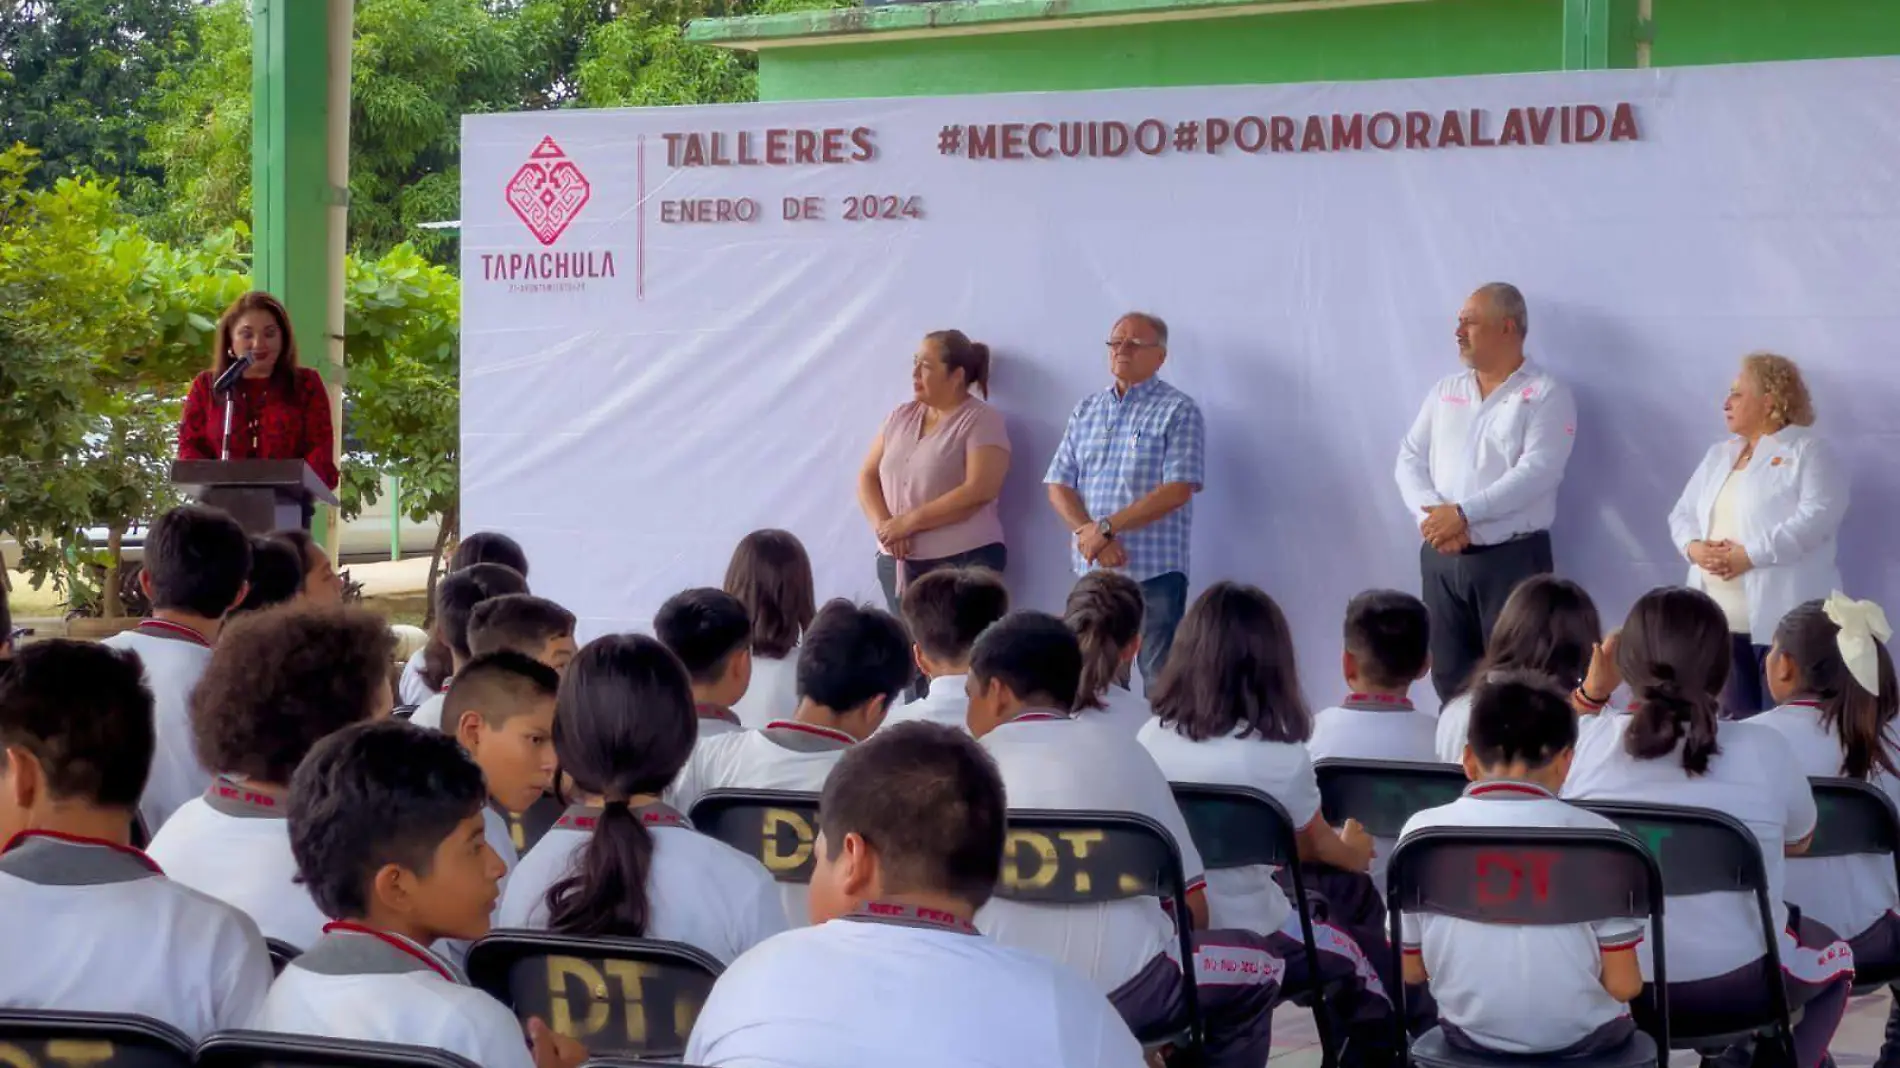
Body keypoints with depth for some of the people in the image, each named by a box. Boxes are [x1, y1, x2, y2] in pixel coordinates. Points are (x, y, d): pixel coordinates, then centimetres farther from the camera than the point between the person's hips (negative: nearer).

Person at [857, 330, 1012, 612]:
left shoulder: (982, 421, -4)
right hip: (898, 564, 6)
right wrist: (883, 524, -8)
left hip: (963, 562, -6)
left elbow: (979, 491, -15)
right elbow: (868, 476, 13)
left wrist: (909, 522, -16)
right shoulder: (901, 417, 14)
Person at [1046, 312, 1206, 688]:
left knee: (1159, 684, -5)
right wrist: (1088, 533, -10)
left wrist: (1105, 527, -14)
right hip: (1091, 569, 5)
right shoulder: (1086, 411, 14)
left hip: (1154, 572, -5)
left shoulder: (1178, 411, -2)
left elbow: (1177, 491, -13)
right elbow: (1059, 485, 9)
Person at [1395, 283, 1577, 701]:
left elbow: (1536, 472, -16)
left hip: (1512, 558, -5)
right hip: (1441, 558, 5)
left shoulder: (1545, 395, -4)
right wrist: (1431, 517, -11)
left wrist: (1463, 513, -20)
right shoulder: (1445, 391, 14)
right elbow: (1410, 459, 8)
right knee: (1450, 681, 8)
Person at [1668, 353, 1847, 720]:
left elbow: (1818, 515, -16)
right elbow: (1682, 513, 19)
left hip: (1783, 620, -7)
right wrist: (1693, 546, -6)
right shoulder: (1719, 454, 20)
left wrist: (1749, 555, -20)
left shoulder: (1807, 451, -3)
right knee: (1735, 722, 9)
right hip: (1720, 621, 7)